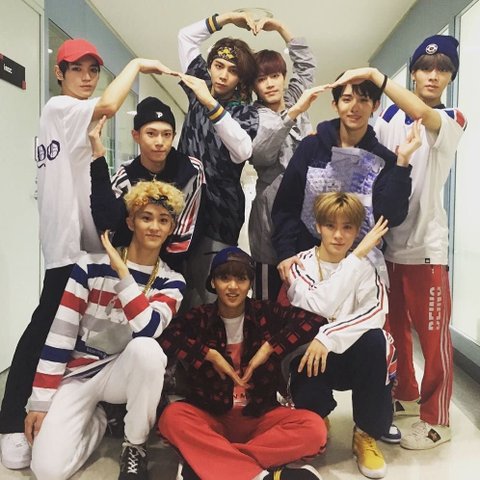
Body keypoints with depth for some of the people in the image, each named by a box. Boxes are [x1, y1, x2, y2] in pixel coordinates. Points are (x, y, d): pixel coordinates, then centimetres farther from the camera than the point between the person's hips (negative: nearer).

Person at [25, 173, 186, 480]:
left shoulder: (172, 281, -5)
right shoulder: (91, 265, -9)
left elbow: (147, 330, -25)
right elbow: (60, 334, -8)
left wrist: (121, 269, -26)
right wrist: (40, 402, -10)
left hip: (125, 374, 1)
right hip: (77, 375, -1)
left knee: (147, 348, -36)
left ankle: (135, 446, -10)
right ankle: (96, 420, 13)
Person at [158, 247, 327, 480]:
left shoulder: (265, 313, -1)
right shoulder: (199, 318, -1)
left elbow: (314, 320, -10)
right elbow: (163, 335, -17)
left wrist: (270, 348, -15)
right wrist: (210, 355, -18)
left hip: (259, 417, 1)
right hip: (211, 417, 0)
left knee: (314, 427, -25)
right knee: (172, 416, -31)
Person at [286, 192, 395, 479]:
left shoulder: (365, 268, -1)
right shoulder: (301, 265, -7)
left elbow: (377, 313, -20)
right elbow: (318, 307, -27)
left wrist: (328, 337, -34)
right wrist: (357, 256, -27)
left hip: (355, 358, 2)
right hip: (312, 357, -1)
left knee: (374, 339, -32)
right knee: (307, 397, -33)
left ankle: (367, 434, -9)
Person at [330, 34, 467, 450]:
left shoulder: (453, 120, -3)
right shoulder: (391, 114, 9)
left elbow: (421, 114, -25)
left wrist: (373, 74, -29)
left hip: (427, 243, -4)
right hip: (389, 239, 4)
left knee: (432, 333, 1)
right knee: (394, 327, 16)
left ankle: (437, 420, 18)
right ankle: (405, 395, 36)